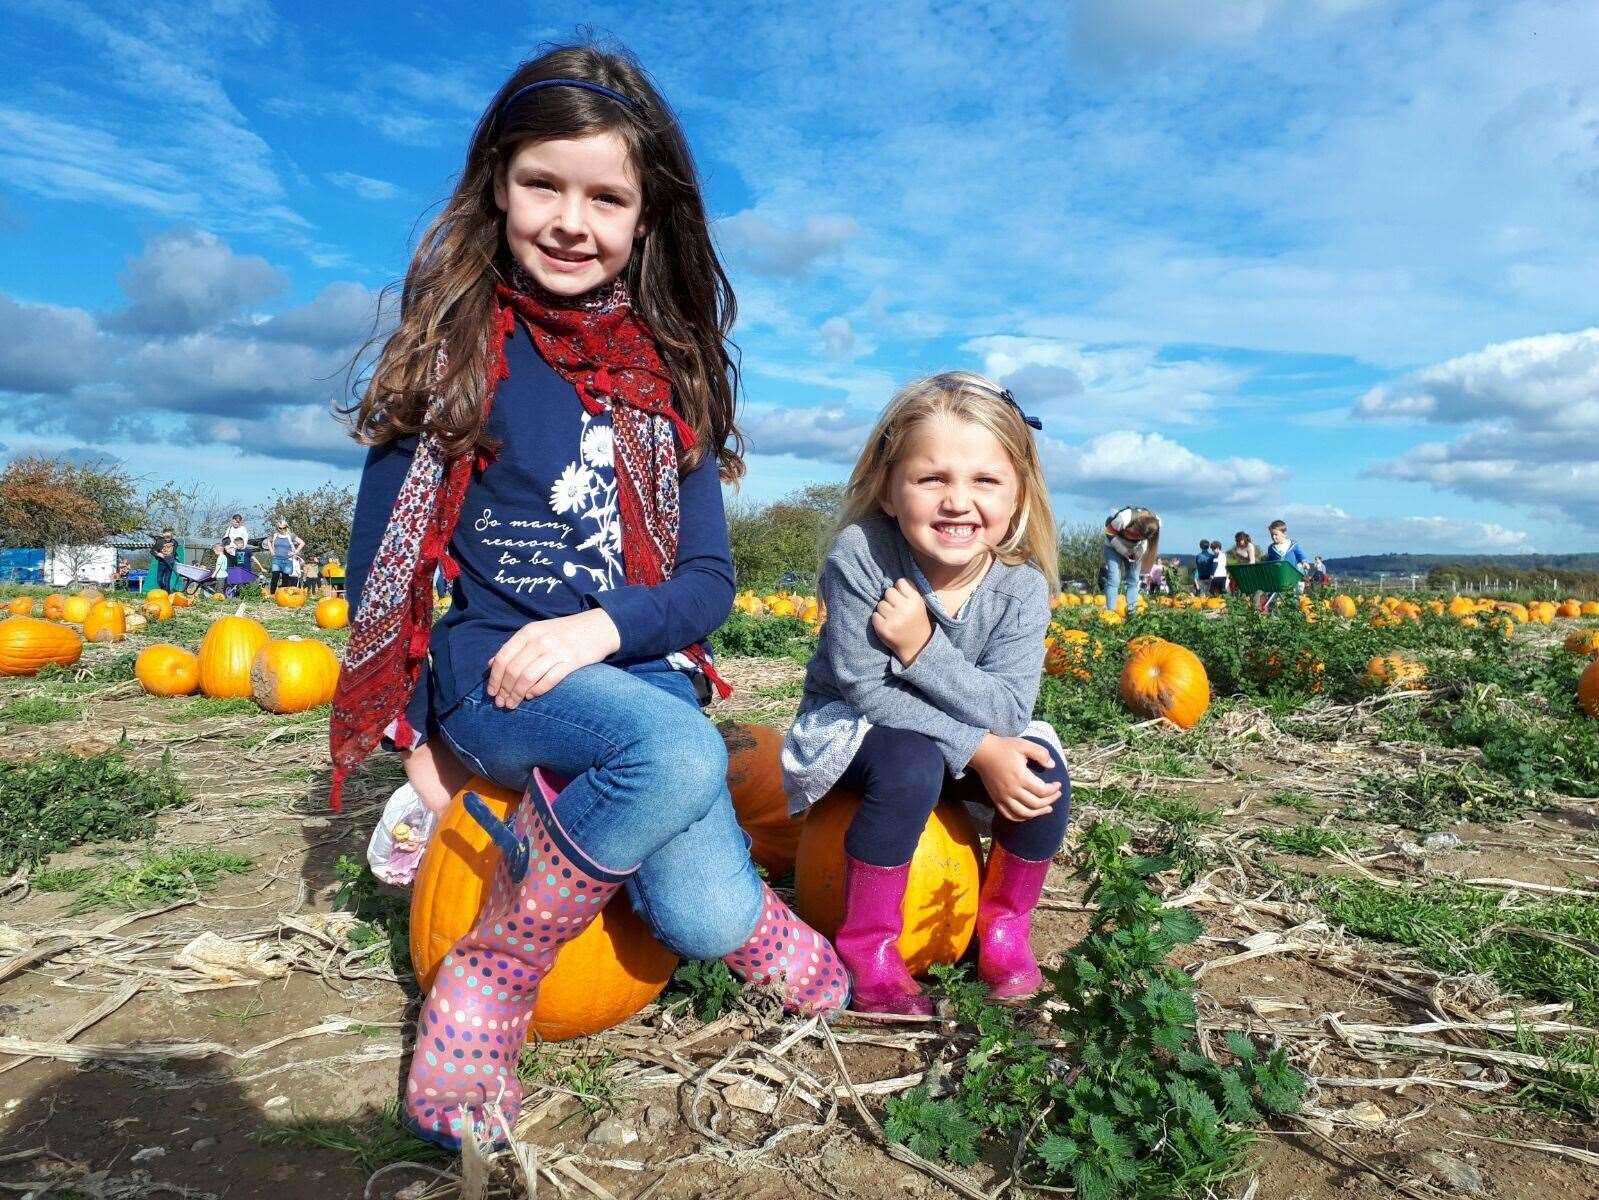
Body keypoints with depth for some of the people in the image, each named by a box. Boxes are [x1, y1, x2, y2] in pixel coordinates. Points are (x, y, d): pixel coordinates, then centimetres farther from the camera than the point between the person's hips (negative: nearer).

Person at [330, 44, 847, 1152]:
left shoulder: (668, 371, 6)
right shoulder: (459, 347, -1)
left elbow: (709, 578, 1)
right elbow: (382, 555, 0)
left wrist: (604, 625, -17)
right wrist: (409, 732, -4)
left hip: (640, 668, 2)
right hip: (490, 670, -2)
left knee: (707, 918, -22)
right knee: (680, 753, -34)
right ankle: (488, 986, -11)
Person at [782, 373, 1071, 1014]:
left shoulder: (1021, 587, -18)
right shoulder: (858, 555, -28)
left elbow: (1007, 715, -23)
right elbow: (866, 691, -27)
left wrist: (922, 646, -36)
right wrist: (977, 749, -31)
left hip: (975, 739, 4)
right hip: (851, 730, -3)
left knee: (1044, 770, -21)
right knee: (912, 765, -34)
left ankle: (1004, 925, 6)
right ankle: (867, 945, -13)